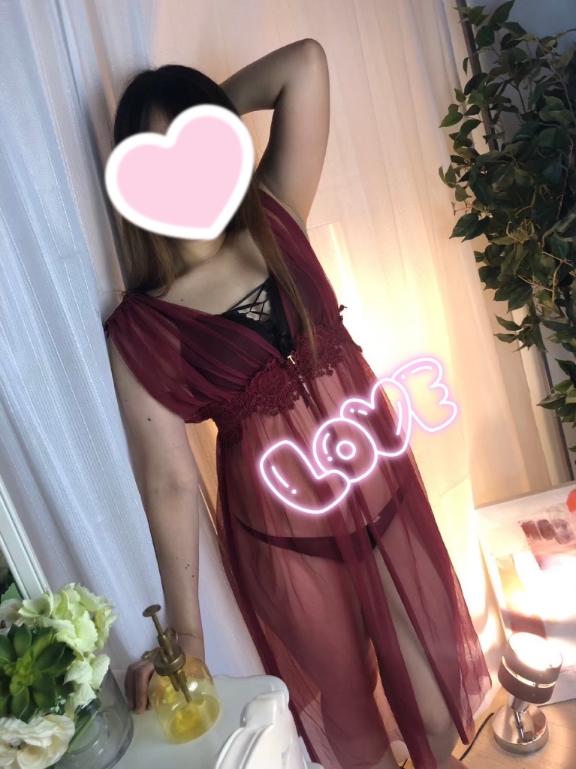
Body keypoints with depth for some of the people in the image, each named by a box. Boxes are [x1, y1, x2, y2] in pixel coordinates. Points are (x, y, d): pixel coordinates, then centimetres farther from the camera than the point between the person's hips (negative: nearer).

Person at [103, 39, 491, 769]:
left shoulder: (273, 221, -5)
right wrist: (186, 631, -13)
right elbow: (169, 483, -15)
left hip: (383, 488, 4)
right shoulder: (139, 329, -15)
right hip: (285, 529, -3)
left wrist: (207, 111, -3)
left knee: (433, 686, 25)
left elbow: (305, 63, -7)